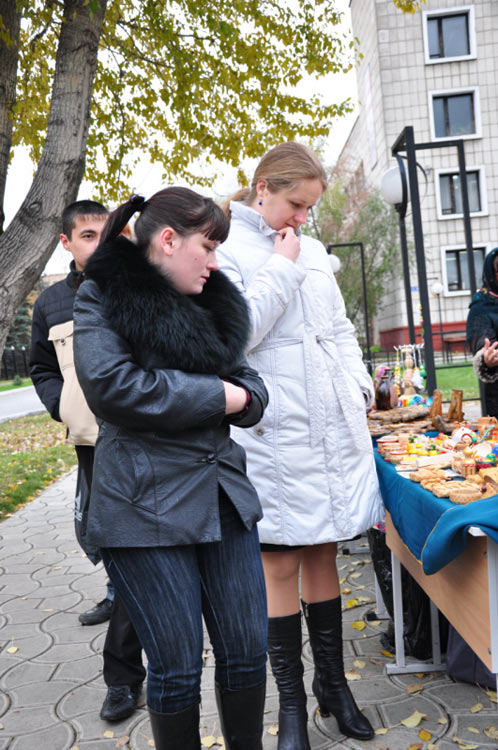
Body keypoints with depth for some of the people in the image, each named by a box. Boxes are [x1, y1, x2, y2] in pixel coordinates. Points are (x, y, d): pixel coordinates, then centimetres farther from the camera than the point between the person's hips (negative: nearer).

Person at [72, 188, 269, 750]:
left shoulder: (212, 303, 16)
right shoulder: (104, 299, -3)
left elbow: (250, 386, 17)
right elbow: (111, 385, -19)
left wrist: (241, 398, -8)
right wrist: (216, 396, -12)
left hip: (224, 496, 6)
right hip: (147, 507, -6)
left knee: (246, 652, 11)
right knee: (177, 669, 4)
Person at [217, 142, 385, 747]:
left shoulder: (312, 251, 16)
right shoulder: (226, 249, -3)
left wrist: (359, 385, 9)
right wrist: (280, 267, -11)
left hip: (334, 427, 6)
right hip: (276, 436, -5)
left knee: (322, 554, 14)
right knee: (280, 565, 3)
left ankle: (333, 683, 29)